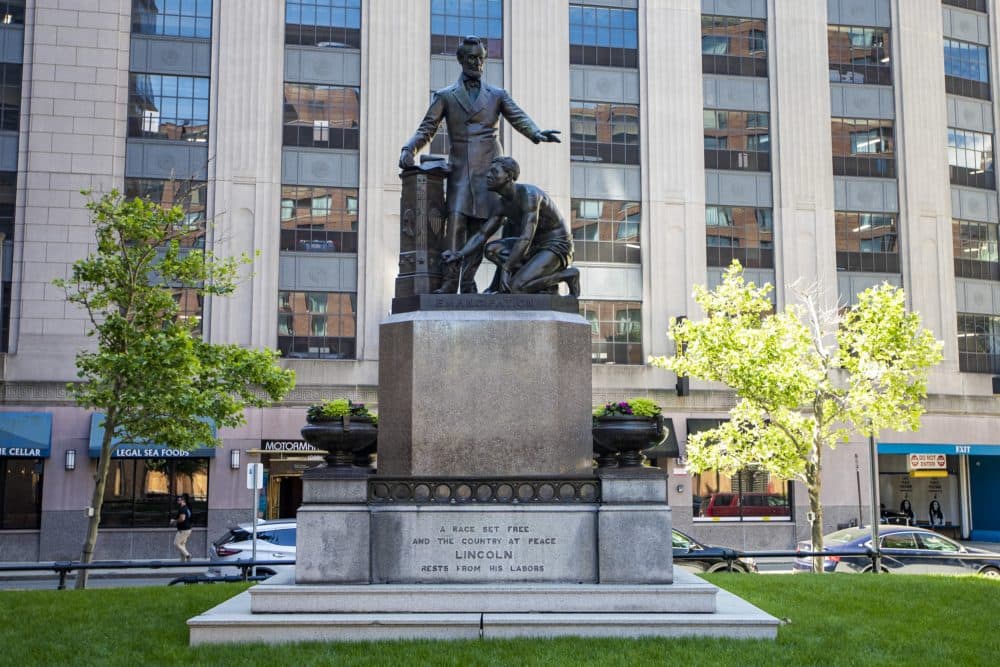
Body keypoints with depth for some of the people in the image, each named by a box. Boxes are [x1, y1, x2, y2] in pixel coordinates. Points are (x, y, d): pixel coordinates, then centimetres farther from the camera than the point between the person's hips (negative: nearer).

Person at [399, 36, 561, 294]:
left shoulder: (497, 95, 14)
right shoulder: (445, 96, 12)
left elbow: (519, 119, 1)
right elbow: (426, 129, 8)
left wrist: (536, 133, -21)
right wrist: (408, 149, -11)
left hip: (488, 169, 1)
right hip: (460, 170, -1)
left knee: (479, 228, -4)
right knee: (455, 225, -13)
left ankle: (468, 283, -2)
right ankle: (450, 282, -13)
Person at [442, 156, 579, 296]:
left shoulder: (530, 194, -25)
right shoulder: (501, 205, 2)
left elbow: (525, 239, -31)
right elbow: (481, 236, -2)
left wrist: (505, 269, -32)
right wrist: (459, 255, -21)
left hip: (557, 247, -8)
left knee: (516, 288, -27)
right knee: (491, 249, -11)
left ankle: (568, 274, -6)